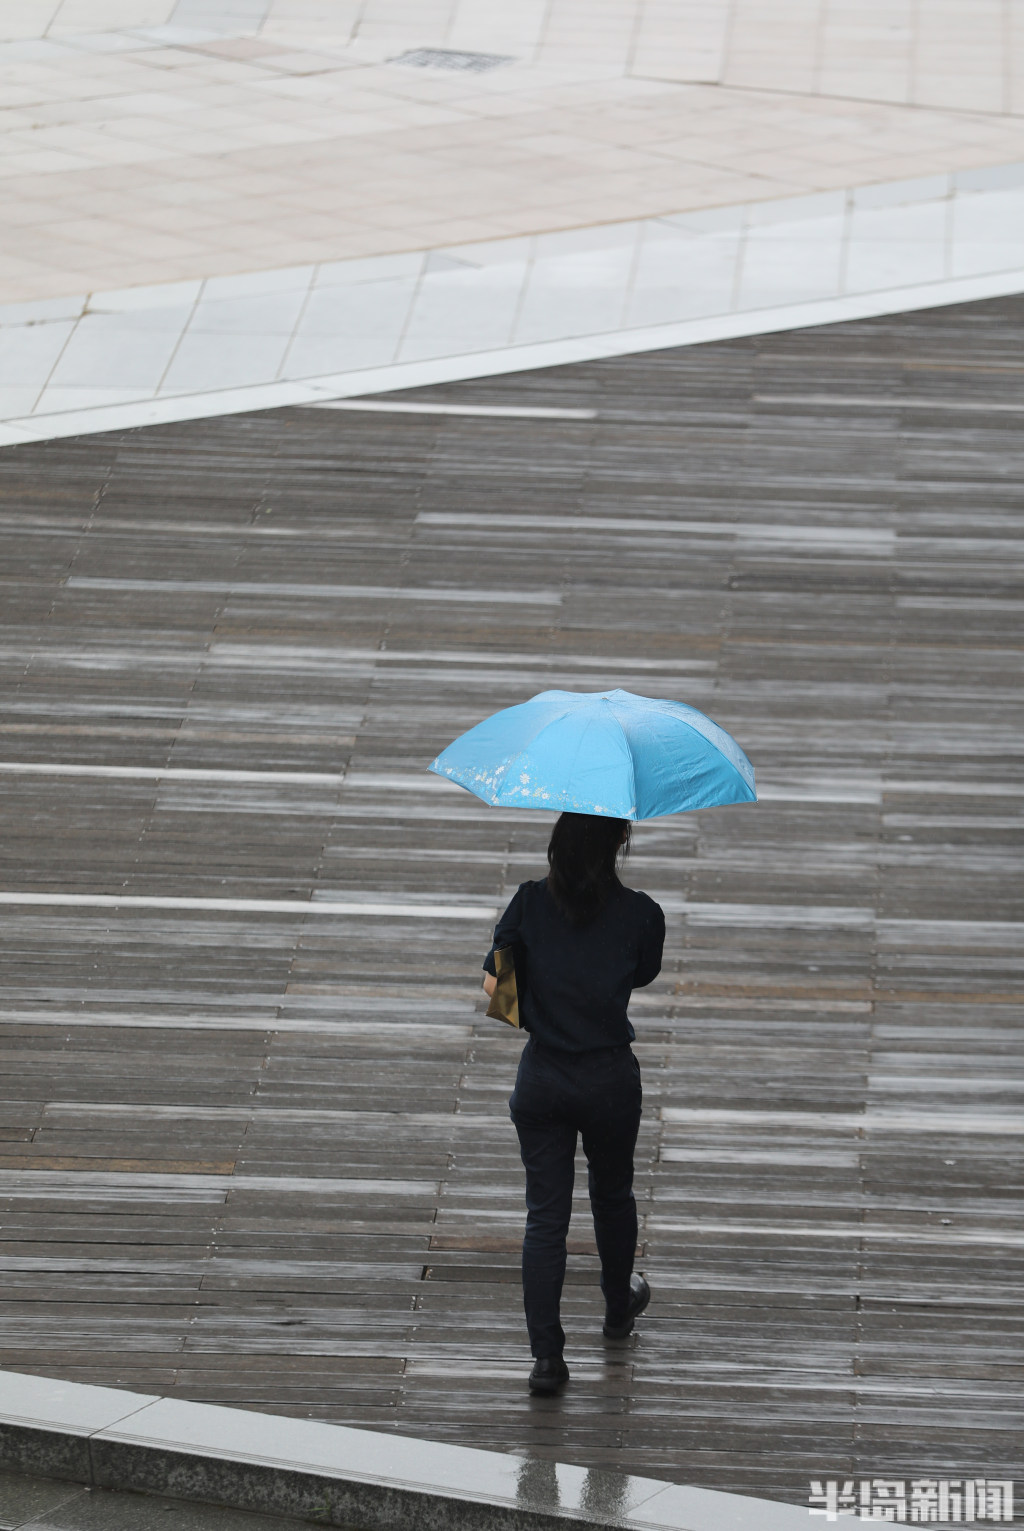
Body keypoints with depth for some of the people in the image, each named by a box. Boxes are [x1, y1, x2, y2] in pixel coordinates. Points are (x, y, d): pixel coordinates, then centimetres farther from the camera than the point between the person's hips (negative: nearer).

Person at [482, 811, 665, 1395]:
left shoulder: (531, 903, -8)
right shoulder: (640, 914, -12)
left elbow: (495, 985, -4)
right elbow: (643, 975, 4)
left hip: (542, 1079, 1)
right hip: (610, 1079, 0)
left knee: (546, 1215, 4)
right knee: (613, 1194, 24)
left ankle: (548, 1356, -1)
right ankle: (619, 1308, 46)